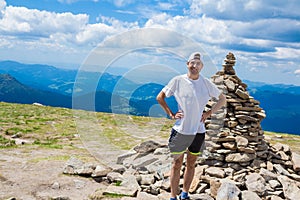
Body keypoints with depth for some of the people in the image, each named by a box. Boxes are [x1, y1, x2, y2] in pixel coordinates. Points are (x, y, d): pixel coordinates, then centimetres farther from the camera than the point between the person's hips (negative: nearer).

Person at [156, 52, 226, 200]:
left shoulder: (207, 84, 1)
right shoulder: (178, 81, -5)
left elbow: (222, 100, 14)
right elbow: (160, 97, 4)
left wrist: (209, 113, 3)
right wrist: (171, 114, -4)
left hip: (198, 131, 2)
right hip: (180, 130, -2)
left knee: (191, 164, 14)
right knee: (177, 164, 4)